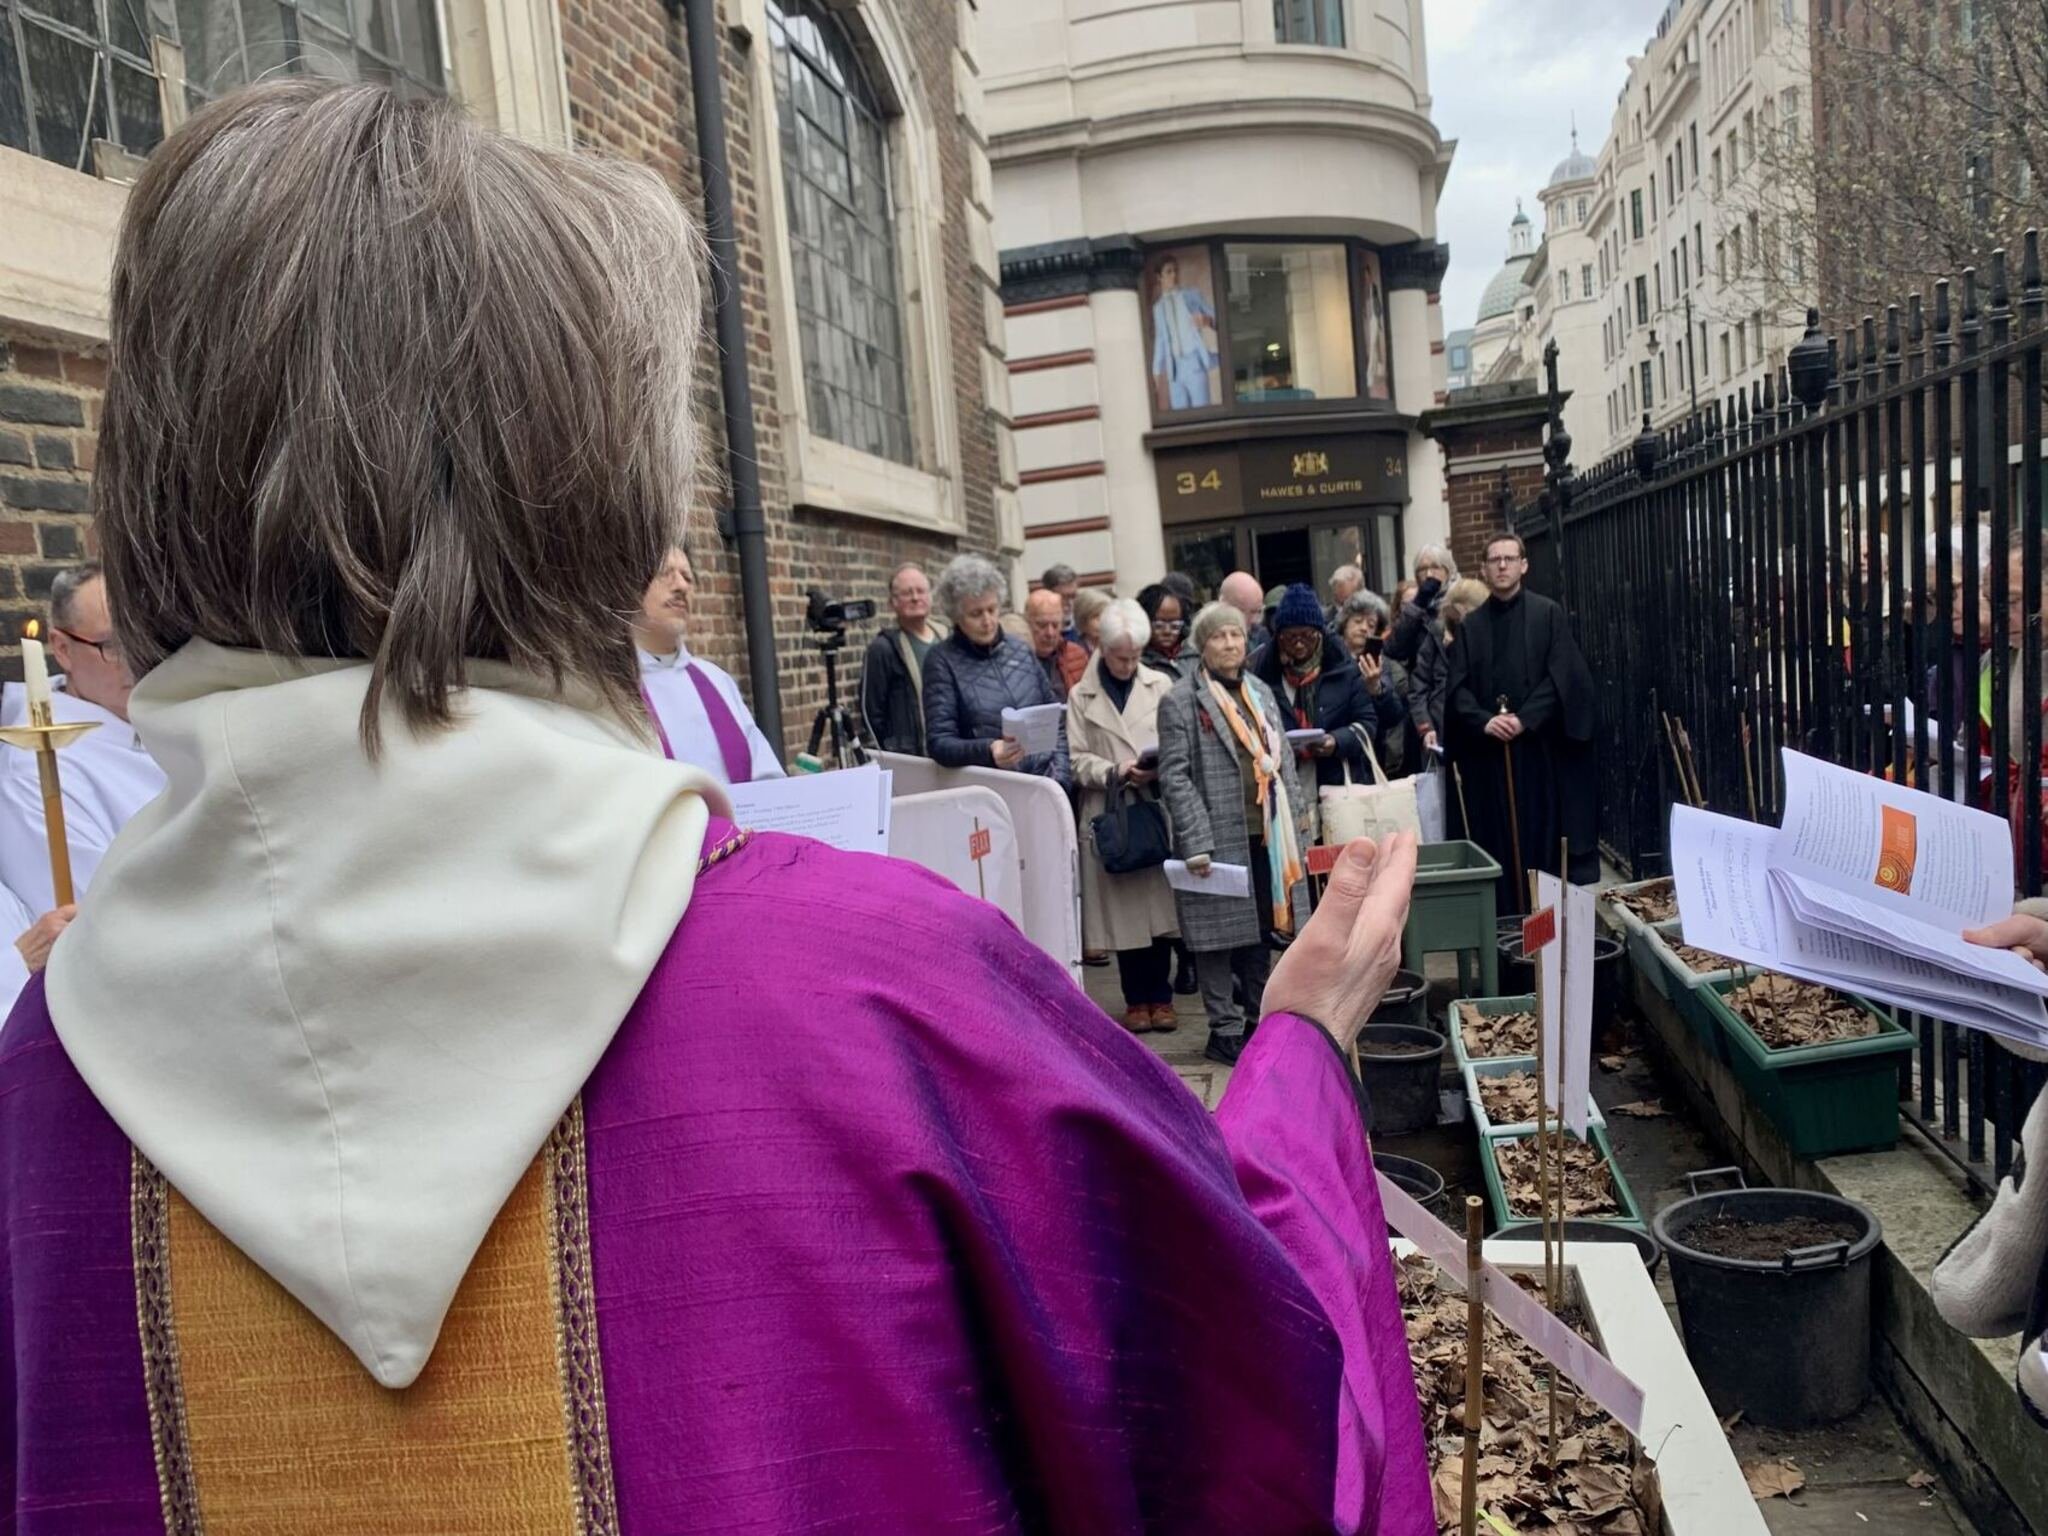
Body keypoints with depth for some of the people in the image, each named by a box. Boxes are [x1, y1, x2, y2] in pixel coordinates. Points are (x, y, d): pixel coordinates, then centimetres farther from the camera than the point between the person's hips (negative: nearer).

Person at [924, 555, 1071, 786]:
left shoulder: (1021, 650, 12)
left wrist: (1060, 775, 3)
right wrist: (988, 751, -21)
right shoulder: (943, 661, 1)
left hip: (1046, 779, 3)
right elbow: (939, 742, -5)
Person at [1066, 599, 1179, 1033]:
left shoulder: (1160, 685, 8)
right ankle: (1136, 999, 17)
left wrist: (1164, 766, -13)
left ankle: (1159, 996, 17)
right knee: (1124, 910, 3)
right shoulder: (1082, 696, 5)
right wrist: (1117, 772, -13)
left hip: (1158, 809, 1)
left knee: (1160, 904, 3)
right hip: (1109, 813, -1)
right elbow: (1077, 759, 1)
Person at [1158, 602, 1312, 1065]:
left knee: (1261, 929, 13)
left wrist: (1297, 812, 11)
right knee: (1221, 934, 0)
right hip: (1219, 839, -6)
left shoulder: (1261, 692, 14)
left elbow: (1283, 759, 19)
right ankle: (1224, 1031, 10)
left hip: (1265, 836, 6)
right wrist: (1196, 844, -18)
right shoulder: (1180, 701, -7)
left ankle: (1257, 1018, 25)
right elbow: (1175, 776, -12)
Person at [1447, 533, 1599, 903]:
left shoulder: (1548, 614, 3)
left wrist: (1524, 719, -16)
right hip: (1489, 750, 2)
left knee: (1547, 834, 0)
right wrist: (1484, 721, -14)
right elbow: (1457, 687, 3)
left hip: (1541, 746, -2)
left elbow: (1561, 676, -5)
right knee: (1500, 841, 3)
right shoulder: (1471, 625, 10)